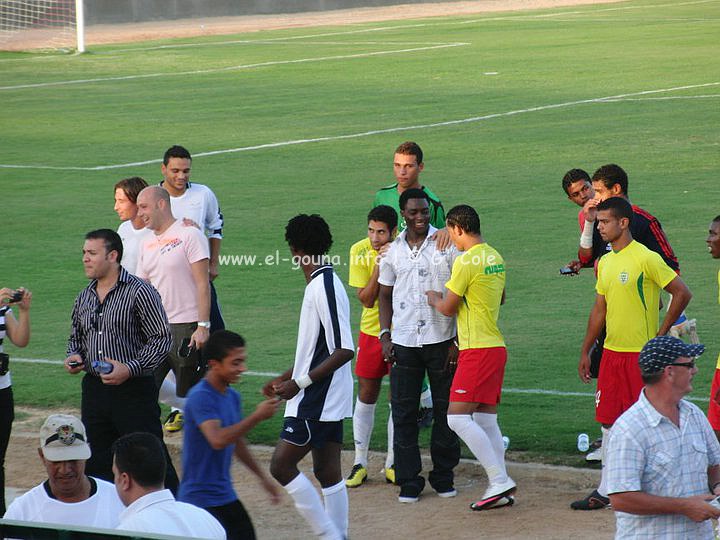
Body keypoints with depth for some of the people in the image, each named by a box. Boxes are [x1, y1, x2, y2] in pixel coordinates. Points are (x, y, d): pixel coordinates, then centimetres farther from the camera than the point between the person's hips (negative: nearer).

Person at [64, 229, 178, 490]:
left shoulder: (139, 292, -9)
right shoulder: (84, 297, 12)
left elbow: (161, 339, -11)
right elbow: (75, 337, 25)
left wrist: (130, 369, -20)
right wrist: (73, 357, 3)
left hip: (134, 389, -7)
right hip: (94, 388, 7)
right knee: (96, 464, 10)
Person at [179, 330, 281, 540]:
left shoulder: (232, 397, 8)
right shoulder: (200, 397, -18)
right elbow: (218, 440, -31)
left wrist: (262, 477, 28)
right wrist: (257, 416, -28)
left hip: (225, 495, 8)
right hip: (199, 497, -8)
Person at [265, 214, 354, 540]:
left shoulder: (324, 287, -18)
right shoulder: (323, 283, 12)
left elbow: (344, 350, -23)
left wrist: (299, 383, -21)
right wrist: (285, 378, 24)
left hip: (317, 400, -10)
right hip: (328, 400, 10)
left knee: (282, 465, -7)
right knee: (328, 472, 11)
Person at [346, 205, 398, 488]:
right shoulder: (360, 251, -11)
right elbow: (366, 300, -15)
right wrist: (379, 266, -25)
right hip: (372, 330, 1)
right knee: (366, 395, 4)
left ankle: (392, 464, 13)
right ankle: (360, 463, 13)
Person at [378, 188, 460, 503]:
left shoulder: (447, 245, -1)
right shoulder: (393, 251, 8)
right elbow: (385, 296, 16)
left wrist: (458, 339, -6)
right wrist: (385, 335, 4)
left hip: (441, 341, -2)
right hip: (404, 343, 2)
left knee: (445, 409, 6)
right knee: (403, 411, 1)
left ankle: (443, 475, 17)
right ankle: (409, 480, 8)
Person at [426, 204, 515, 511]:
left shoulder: (466, 261, -15)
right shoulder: (495, 257, 13)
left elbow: (448, 308, -8)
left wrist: (434, 298, 13)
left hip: (477, 349, -9)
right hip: (496, 347, 9)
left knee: (458, 417, -11)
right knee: (486, 420, 10)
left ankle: (500, 480, -15)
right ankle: (501, 492, 9)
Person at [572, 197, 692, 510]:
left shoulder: (646, 259, -13)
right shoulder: (605, 263, 11)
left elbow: (682, 293, -11)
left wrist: (661, 333, -9)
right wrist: (585, 352, 18)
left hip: (642, 353, -7)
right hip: (612, 352, 7)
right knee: (608, 421, 8)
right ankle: (606, 490, 14)